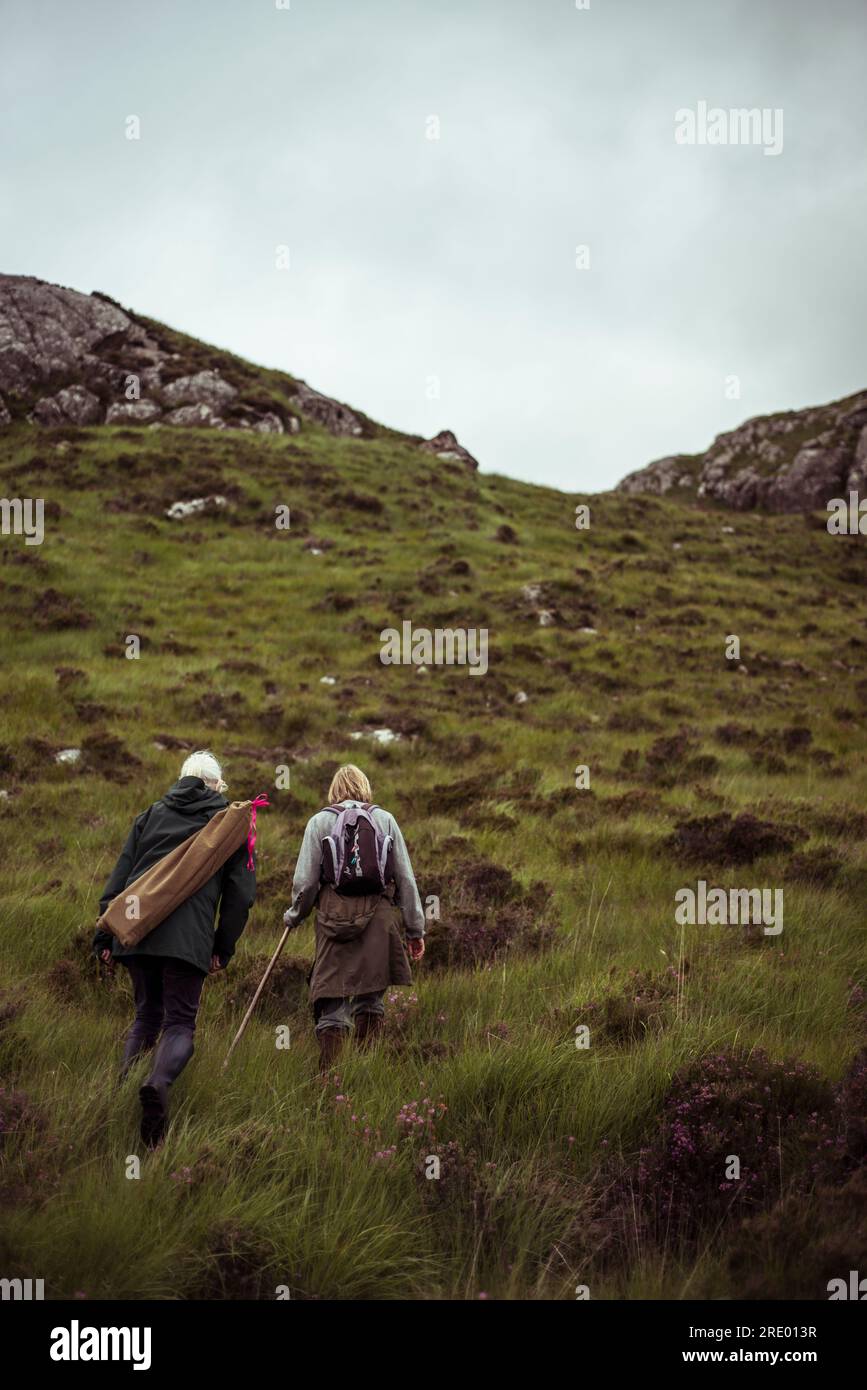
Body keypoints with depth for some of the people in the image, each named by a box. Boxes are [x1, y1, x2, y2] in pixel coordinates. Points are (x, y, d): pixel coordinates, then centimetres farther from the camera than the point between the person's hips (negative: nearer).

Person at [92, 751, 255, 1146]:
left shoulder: (150, 815, 19)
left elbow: (119, 876, 13)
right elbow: (241, 892, 7)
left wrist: (104, 935, 13)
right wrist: (222, 949, 11)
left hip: (136, 930, 3)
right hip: (189, 937, -3)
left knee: (145, 1017, 19)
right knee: (180, 1024, 0)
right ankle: (157, 1083, -29)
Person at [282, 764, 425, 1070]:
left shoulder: (320, 821, 6)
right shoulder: (385, 819, 9)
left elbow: (304, 881, 3)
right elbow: (406, 879, 8)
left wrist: (294, 916, 21)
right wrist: (416, 929, 12)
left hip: (335, 916, -1)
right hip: (379, 917, 1)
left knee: (332, 1002, 2)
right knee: (370, 999, 13)